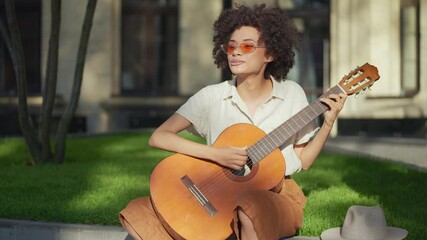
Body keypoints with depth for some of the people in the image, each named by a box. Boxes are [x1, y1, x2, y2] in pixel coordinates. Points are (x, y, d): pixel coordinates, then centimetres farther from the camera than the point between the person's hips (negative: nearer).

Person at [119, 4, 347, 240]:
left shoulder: (291, 94, 1)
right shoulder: (212, 96, -2)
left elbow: (303, 161, 6)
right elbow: (158, 137, -11)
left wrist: (328, 123, -9)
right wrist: (215, 153, -21)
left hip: (278, 194, -2)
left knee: (248, 207, -41)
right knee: (139, 214, -19)